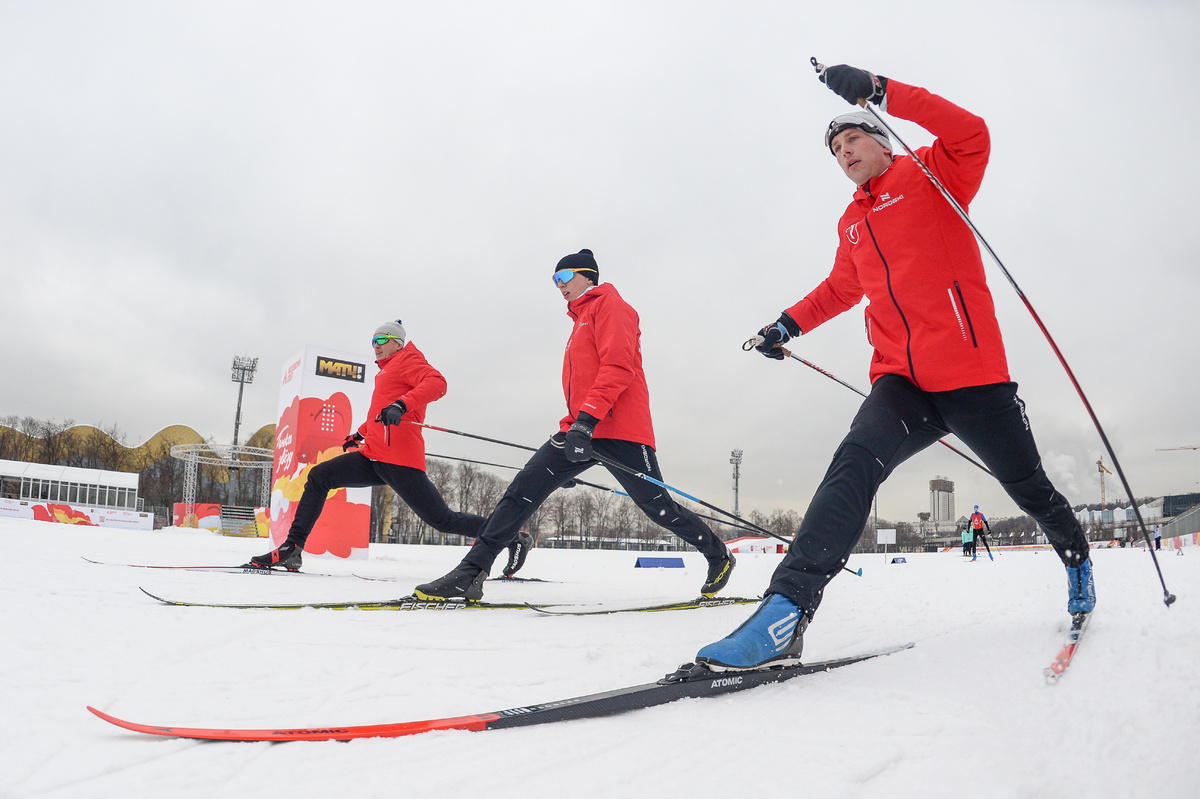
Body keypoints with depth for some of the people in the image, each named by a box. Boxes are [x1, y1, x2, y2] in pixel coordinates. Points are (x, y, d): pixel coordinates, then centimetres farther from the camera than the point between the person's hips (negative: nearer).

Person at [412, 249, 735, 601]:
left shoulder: (609, 305, 2)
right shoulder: (581, 320, 30)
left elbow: (619, 366, -14)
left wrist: (588, 418, -24)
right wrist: (573, 425, 24)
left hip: (619, 429, -8)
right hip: (582, 429, 8)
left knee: (659, 508, -1)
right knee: (524, 490, -7)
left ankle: (718, 556, 23)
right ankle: (471, 573, -10)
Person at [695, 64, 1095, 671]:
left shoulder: (930, 176, 4)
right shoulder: (851, 224, 20)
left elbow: (971, 135, -18)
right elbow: (841, 289, 34)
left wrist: (881, 92, -20)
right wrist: (789, 324, 22)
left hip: (972, 375, -3)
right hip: (901, 381, 4)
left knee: (1029, 488, 11)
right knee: (855, 463, -24)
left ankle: (1076, 558, 46)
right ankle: (787, 608, -35)